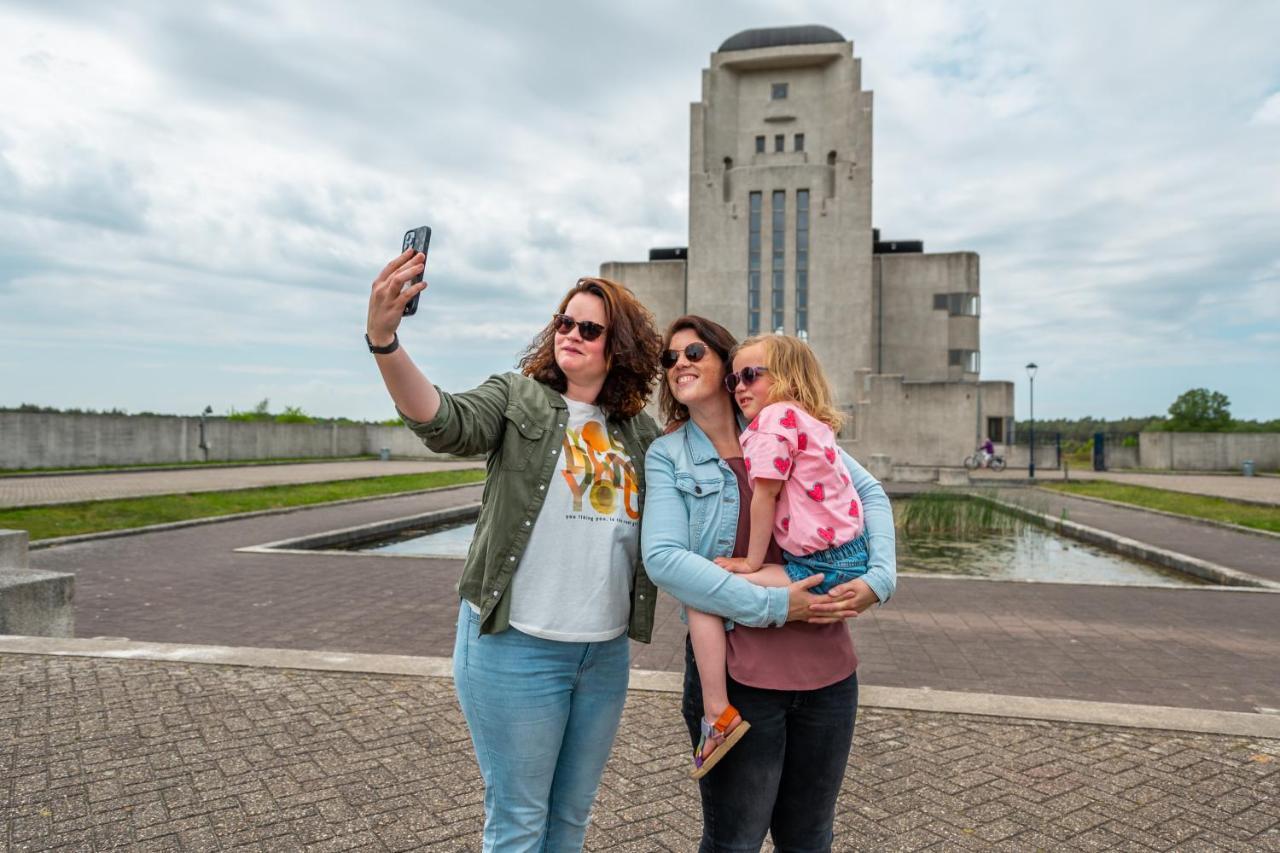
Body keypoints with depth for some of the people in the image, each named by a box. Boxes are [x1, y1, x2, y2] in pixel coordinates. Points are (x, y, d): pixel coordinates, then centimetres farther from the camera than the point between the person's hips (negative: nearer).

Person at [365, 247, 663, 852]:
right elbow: (446, 423, -22)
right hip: (516, 647, -4)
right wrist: (384, 342, -40)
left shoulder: (642, 432, 7)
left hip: (606, 653, 4)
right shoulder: (518, 398, -4)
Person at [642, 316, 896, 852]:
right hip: (737, 675, -3)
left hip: (828, 667, 3)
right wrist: (773, 607, -19)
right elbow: (663, 559, -15)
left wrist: (879, 576, -8)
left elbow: (870, 493, 9)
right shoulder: (667, 456, -2)